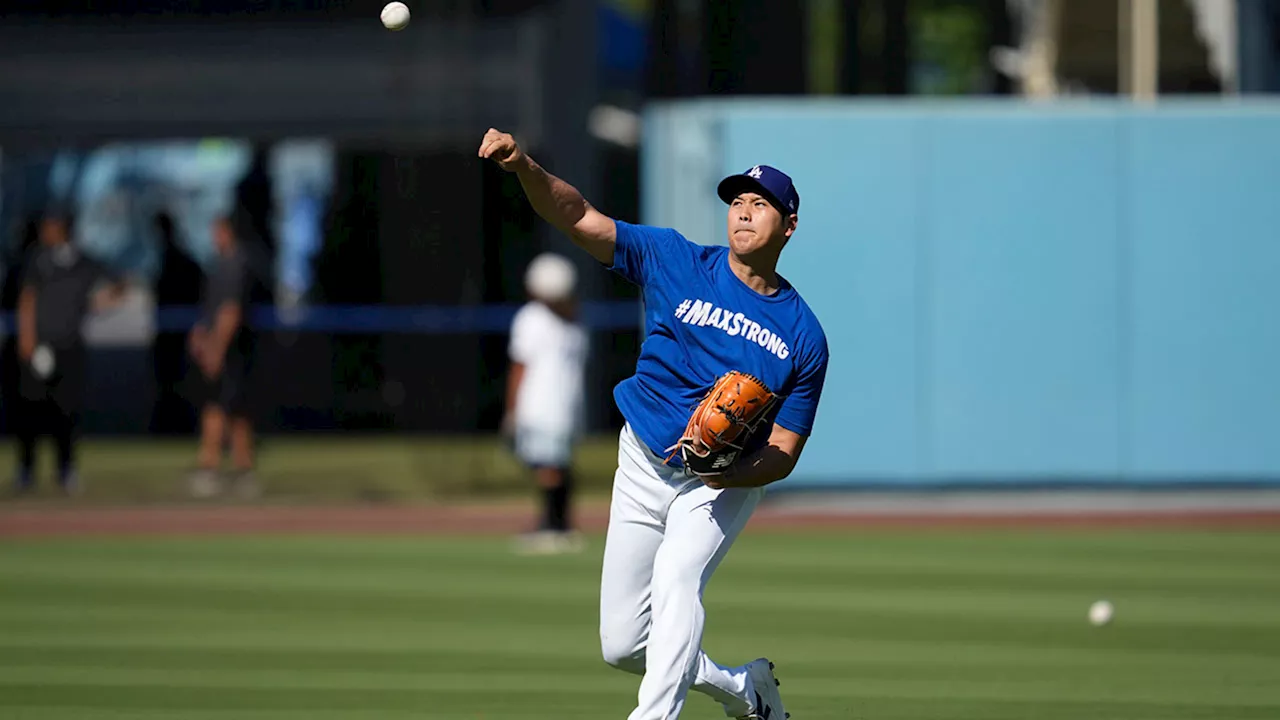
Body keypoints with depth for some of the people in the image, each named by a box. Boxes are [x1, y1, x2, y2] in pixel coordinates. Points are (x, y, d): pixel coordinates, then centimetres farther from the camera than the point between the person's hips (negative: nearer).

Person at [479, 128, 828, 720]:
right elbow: (579, 218, -17)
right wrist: (526, 170, -36)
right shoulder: (675, 262, -7)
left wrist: (732, 471, -28)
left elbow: (784, 452, -6)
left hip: (727, 483, -3)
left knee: (676, 578, -32)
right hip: (644, 467, 3)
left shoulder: (804, 337, -8)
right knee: (622, 645, 6)